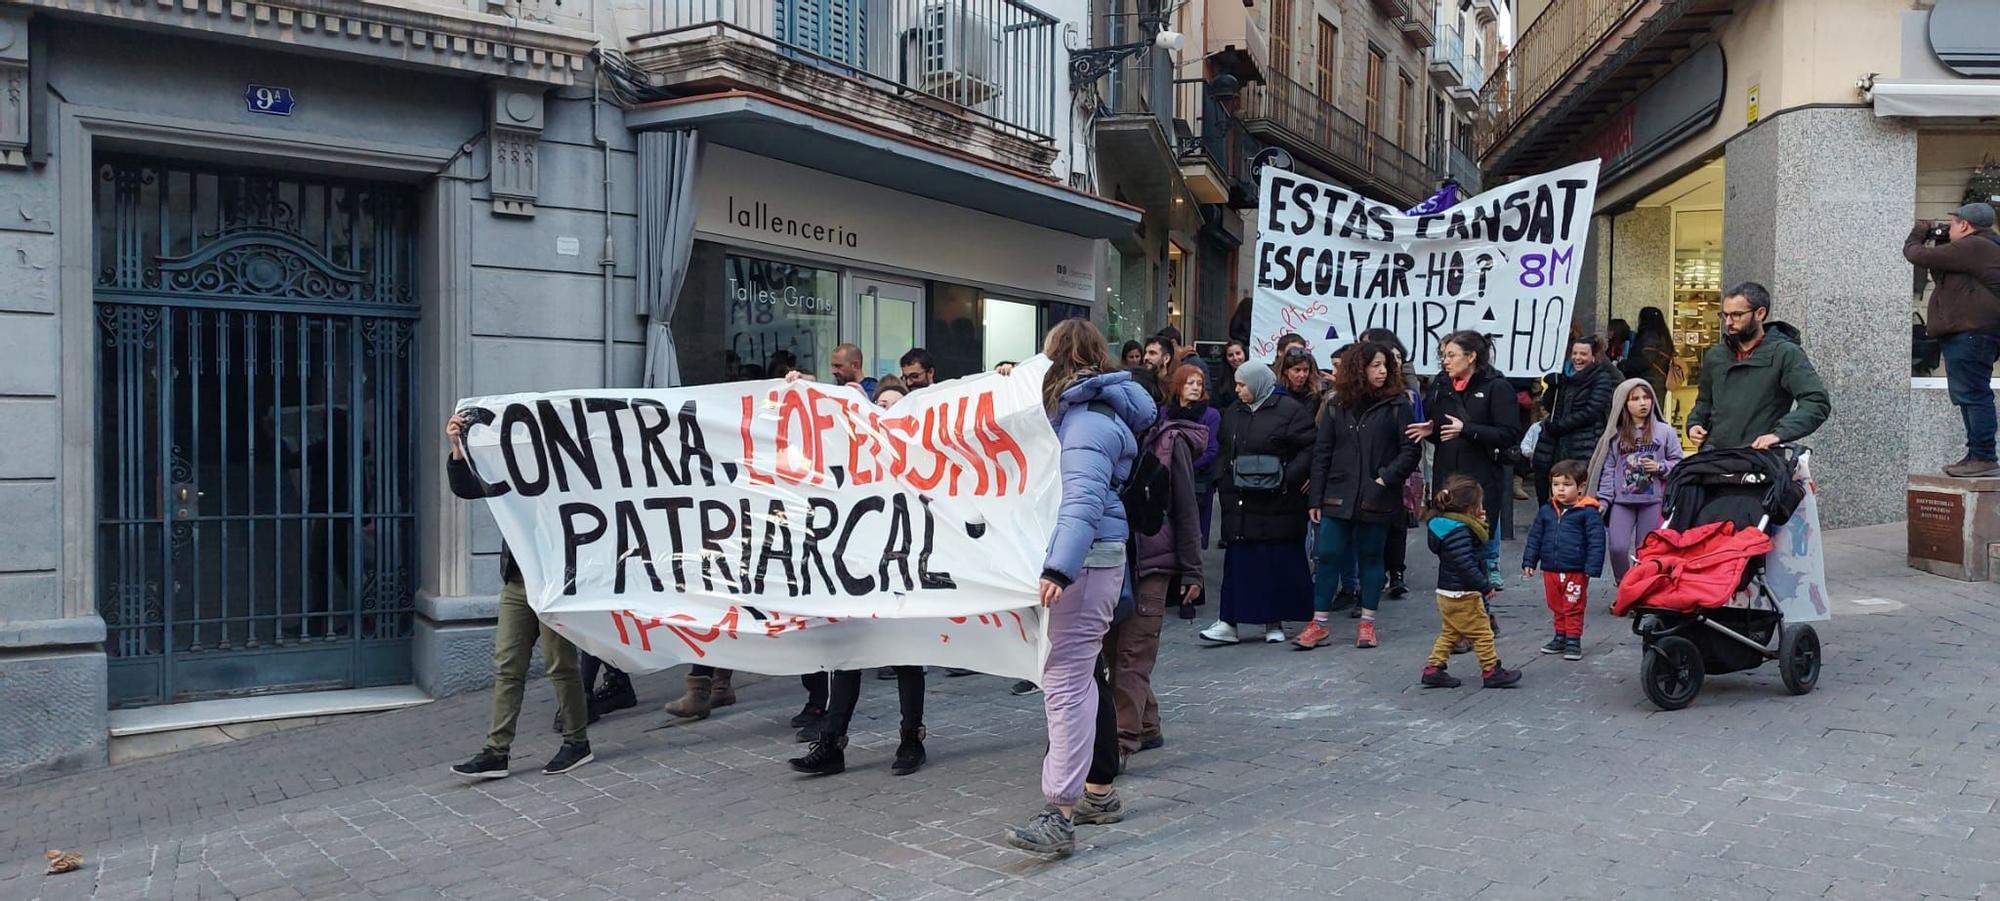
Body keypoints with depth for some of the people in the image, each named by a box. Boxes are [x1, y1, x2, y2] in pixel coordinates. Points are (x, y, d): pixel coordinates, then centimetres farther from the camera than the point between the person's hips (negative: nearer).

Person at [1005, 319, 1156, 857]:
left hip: (1086, 560, -11)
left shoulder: (1088, 423, -16)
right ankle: (1096, 789, 31)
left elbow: (1083, 500, -29)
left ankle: (1061, 815, -10)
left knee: (1065, 682, -12)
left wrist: (1059, 568, -39)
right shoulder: (1080, 411, 15)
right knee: (1075, 677, 18)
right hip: (1087, 557, 11)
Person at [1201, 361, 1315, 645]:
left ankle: (1275, 622, 15)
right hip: (1240, 502, 5)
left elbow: (1310, 448, -11)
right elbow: (1226, 453, 21)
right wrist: (1227, 487, 10)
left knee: (1279, 563, 3)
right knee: (1238, 563, 4)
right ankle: (1229, 622, 5)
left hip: (1278, 503, -5)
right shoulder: (1233, 413, 13)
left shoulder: (1290, 410, -6)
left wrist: (1288, 479, -18)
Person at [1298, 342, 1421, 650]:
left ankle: (1367, 622, 19)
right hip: (1339, 496, 2)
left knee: (1371, 556, 9)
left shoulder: (1396, 404, -2)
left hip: (1377, 498, -2)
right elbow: (1322, 452, 5)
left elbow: (1411, 451, -5)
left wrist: (1386, 478, -16)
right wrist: (1315, 498, 1)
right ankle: (1318, 623, 8)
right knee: (1328, 556, 1)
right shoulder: (1336, 405, 4)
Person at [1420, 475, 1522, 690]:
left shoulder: (1455, 524, 9)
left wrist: (1480, 525, 11)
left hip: (1447, 592, 10)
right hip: (1463, 594, -10)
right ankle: (1492, 671, 11)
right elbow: (1465, 564, -27)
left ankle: (1433, 669, 15)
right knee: (1482, 632, 2)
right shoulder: (1458, 531, -23)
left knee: (1450, 633, 16)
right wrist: (1485, 587, -20)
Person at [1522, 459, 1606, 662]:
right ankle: (1561, 636, 29)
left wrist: (1592, 568, -15)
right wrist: (1529, 562, 9)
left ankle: (1573, 640, 15)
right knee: (1556, 607, 16)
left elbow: (1596, 542, -11)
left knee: (1573, 608, 6)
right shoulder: (1546, 511, 4)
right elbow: (1535, 537, 11)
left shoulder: (1588, 512, -10)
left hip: (1576, 571, -5)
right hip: (1550, 570, 5)